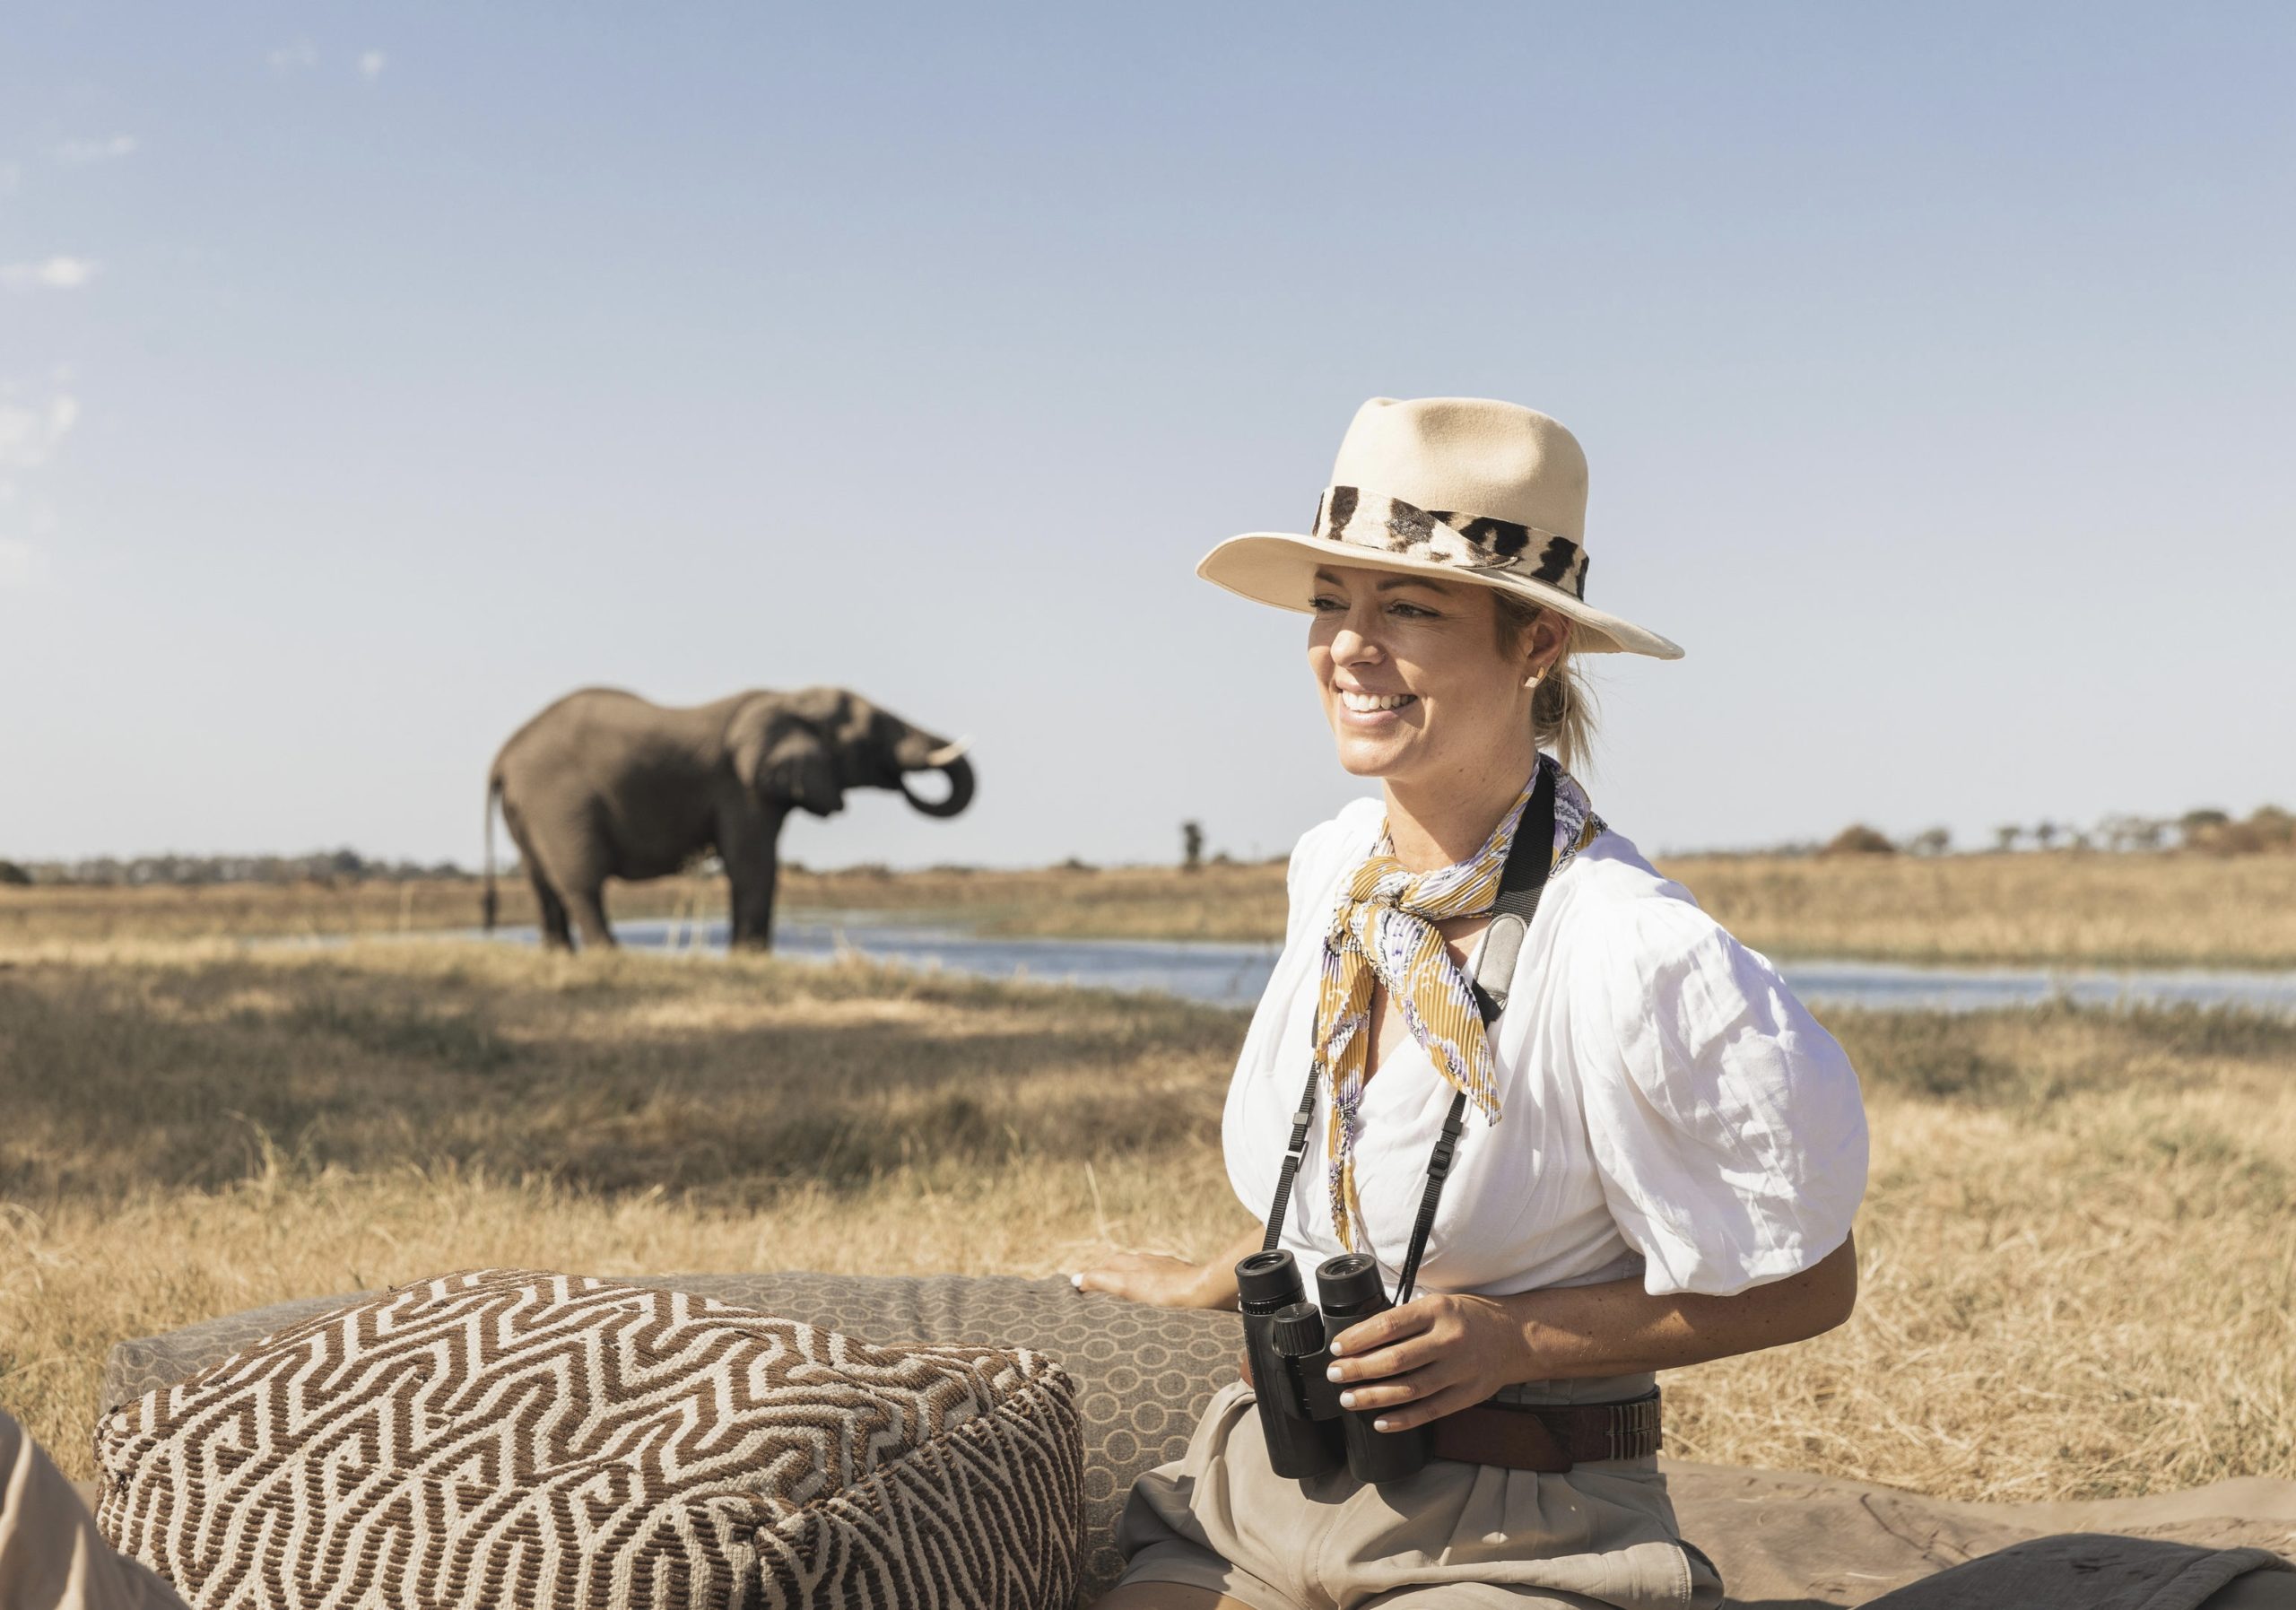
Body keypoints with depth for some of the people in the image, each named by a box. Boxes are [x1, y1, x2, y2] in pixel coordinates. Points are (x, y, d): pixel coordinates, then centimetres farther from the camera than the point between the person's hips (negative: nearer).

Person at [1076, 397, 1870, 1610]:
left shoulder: (1636, 954, -19)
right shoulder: (1331, 868, 2)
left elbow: (1805, 1283, -8)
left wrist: (1517, 1338, -17)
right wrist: (1210, 1283, 28)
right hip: (1247, 1498, 5)